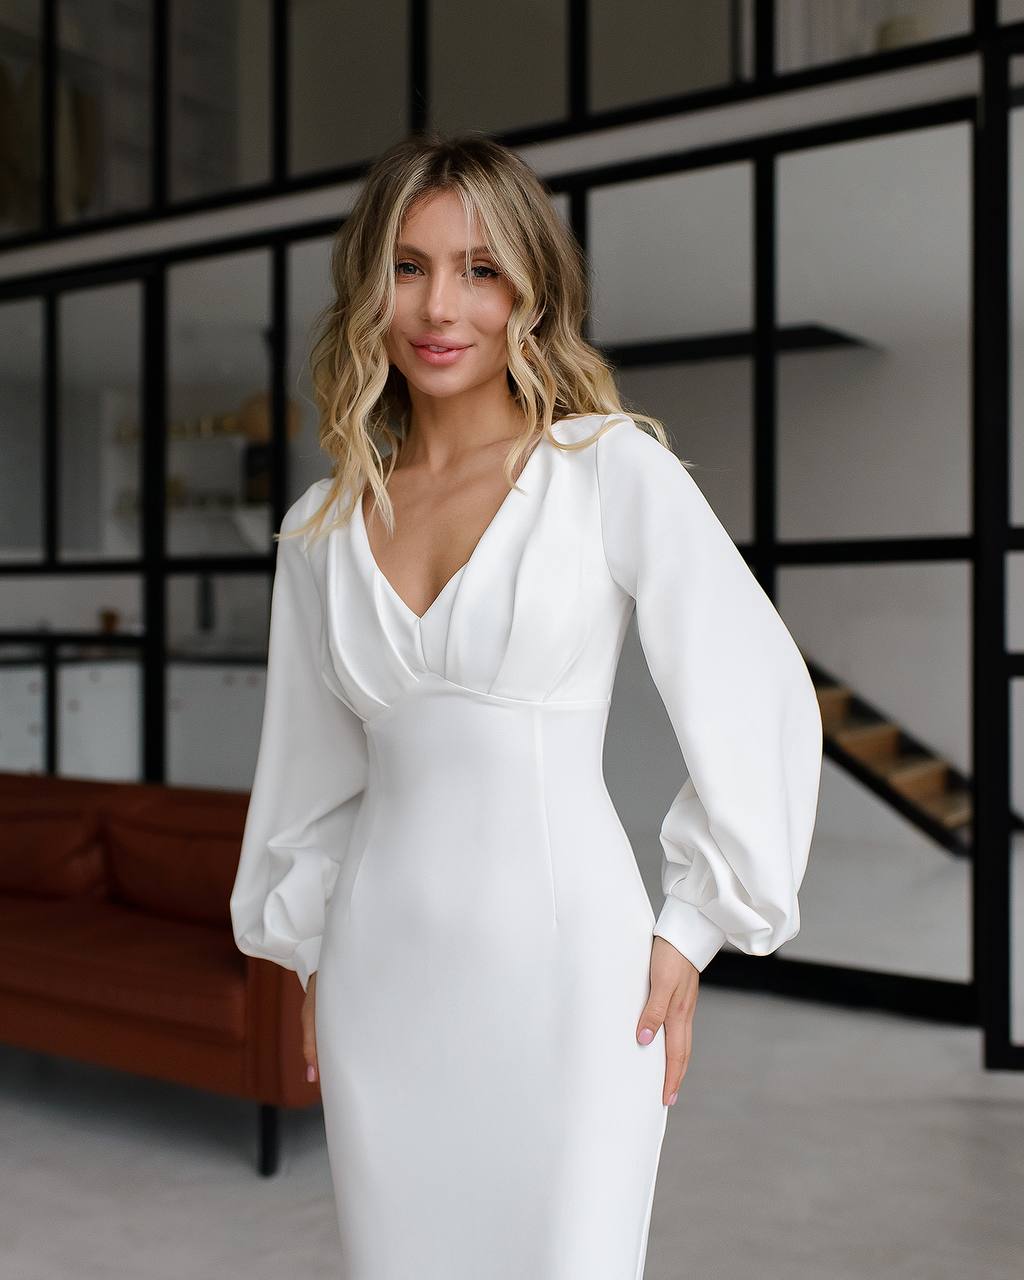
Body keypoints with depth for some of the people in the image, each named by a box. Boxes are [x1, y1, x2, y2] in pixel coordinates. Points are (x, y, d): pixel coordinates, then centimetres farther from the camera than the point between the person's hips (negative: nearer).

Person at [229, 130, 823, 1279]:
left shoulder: (613, 469, -6)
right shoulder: (320, 526, 7)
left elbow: (759, 702, -4)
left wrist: (691, 932, -4)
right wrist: (309, 961, 16)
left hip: (564, 961, -3)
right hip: (383, 967, 4)